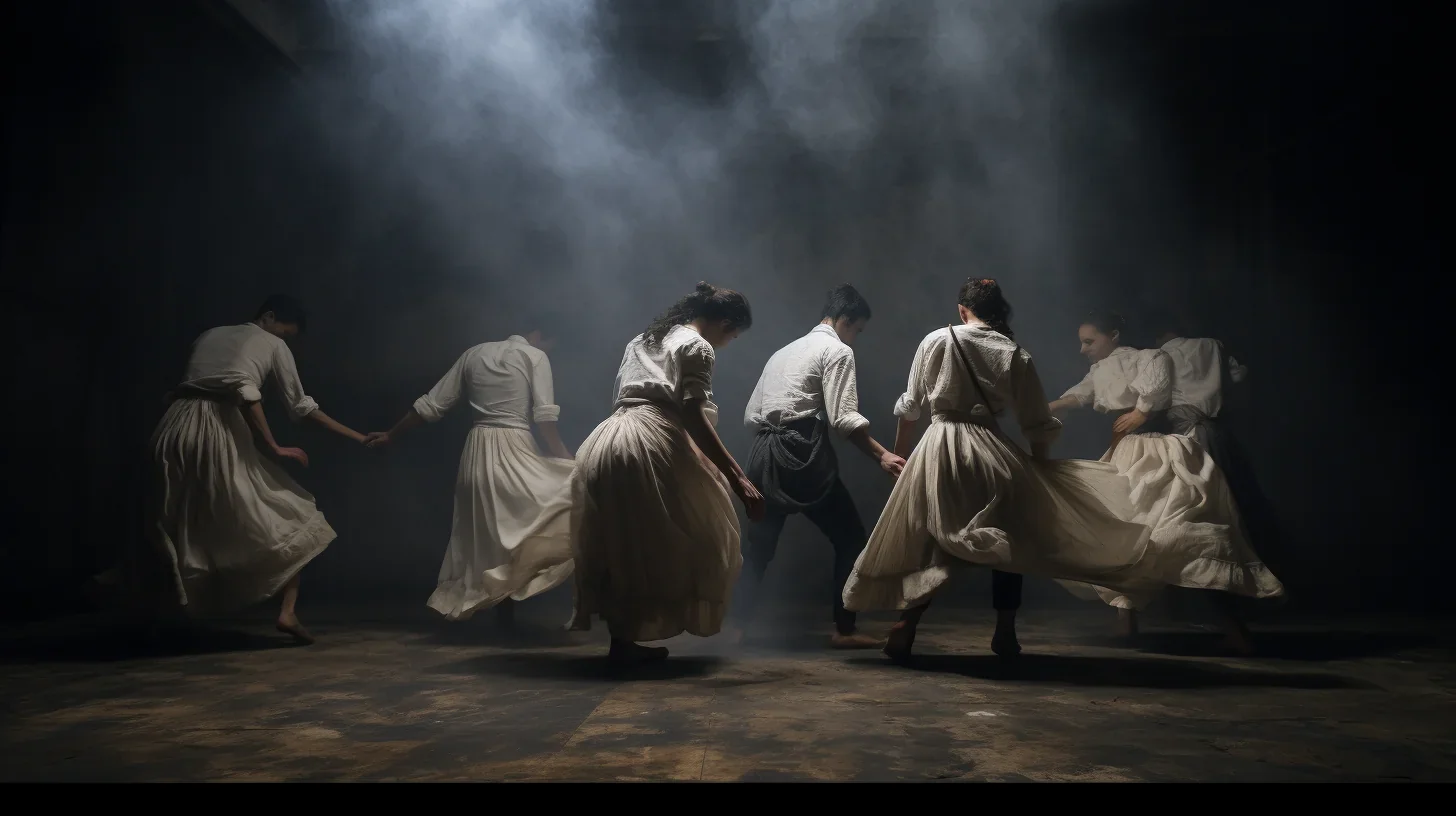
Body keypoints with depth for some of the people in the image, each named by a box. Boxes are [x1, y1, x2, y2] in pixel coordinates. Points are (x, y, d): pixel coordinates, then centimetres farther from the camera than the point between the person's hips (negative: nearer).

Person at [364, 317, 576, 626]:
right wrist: (568, 459, -8)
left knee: (477, 529, 16)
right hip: (513, 448, -6)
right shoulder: (536, 357, 1)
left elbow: (432, 404, 13)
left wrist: (391, 434, 21)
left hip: (477, 449, 6)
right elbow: (544, 417, -11)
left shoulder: (474, 353, 15)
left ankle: (459, 598, 19)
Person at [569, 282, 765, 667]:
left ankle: (622, 639, 15)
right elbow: (693, 416, -12)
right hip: (650, 444, -8)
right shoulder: (696, 347, 1)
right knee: (674, 541, 1)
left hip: (604, 443, 9)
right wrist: (737, 477, -17)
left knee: (618, 547, 12)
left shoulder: (643, 339, 26)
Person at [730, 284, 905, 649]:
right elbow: (844, 418, -11)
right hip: (801, 453, -7)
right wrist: (882, 455, -11)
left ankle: (737, 626, 15)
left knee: (759, 545, 15)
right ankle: (844, 630, 5)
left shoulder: (783, 352, 26)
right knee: (850, 538, 5)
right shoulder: (837, 349, 2)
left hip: (763, 453, 7)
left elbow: (751, 416, 19)